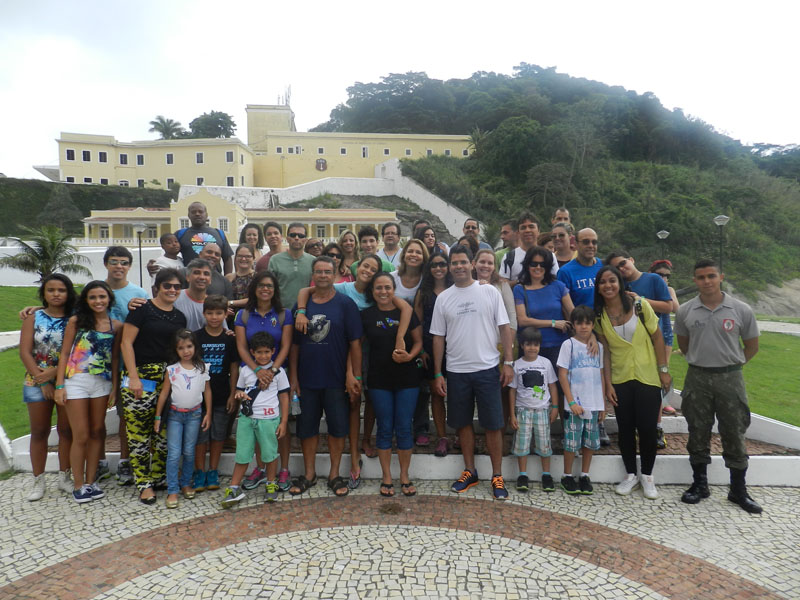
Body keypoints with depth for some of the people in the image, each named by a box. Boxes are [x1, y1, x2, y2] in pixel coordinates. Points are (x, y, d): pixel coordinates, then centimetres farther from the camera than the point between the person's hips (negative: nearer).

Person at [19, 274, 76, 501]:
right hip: (37, 382, 1)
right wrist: (42, 381, -10)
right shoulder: (34, 317, 2)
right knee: (39, 431, 7)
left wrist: (55, 372, -17)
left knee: (66, 430, 5)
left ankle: (64, 477, 18)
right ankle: (38, 481, 17)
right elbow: (25, 352, -3)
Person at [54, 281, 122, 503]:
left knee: (97, 432, 10)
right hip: (76, 381, -3)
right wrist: (59, 386, -7)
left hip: (102, 382, 3)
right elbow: (64, 353, -3)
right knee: (81, 436, 2)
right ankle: (78, 486, 15)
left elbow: (115, 358, 6)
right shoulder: (76, 321, -3)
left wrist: (114, 387, 3)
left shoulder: (116, 325, 3)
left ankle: (91, 481, 23)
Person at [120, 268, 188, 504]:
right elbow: (126, 343, -7)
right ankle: (144, 482, 12)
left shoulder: (180, 317, 13)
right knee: (139, 432, -1)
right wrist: (133, 376, -13)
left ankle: (159, 476, 23)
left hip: (169, 378, 5)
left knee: (166, 431, 8)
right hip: (141, 377, -5)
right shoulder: (142, 309, -3)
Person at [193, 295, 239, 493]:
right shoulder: (196, 337, -3)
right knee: (200, 435, 5)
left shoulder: (229, 339, 0)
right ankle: (200, 473, 19)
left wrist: (233, 395, 0)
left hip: (222, 396, 1)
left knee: (218, 435, 9)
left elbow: (234, 368, 3)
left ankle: (213, 472, 23)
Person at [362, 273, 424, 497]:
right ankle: (386, 477, 21)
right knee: (385, 428, 7)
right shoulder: (366, 315, 1)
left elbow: (418, 341, 5)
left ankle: (405, 476, 20)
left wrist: (409, 356, -14)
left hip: (407, 378, 0)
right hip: (379, 379, 0)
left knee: (404, 428, 4)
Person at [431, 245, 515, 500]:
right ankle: (470, 471, 28)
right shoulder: (443, 298, 5)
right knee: (463, 423, 12)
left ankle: (497, 476, 17)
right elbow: (438, 337, 7)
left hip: (487, 369, -2)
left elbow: (504, 328, 1)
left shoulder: (489, 292, 0)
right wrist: (437, 374, 4)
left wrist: (508, 362, -5)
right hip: (456, 371, 2)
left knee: (493, 424, 3)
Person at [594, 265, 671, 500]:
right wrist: (608, 384, -3)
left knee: (647, 428, 1)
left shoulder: (640, 306, -8)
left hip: (647, 378, -2)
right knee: (625, 428, 8)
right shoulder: (599, 316, -2)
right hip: (620, 380, 2)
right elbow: (605, 351, 0)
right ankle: (631, 475, 25)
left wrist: (664, 370, -3)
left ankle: (647, 476, 21)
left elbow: (657, 338, -2)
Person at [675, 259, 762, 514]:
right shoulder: (685, 311, -1)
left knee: (734, 435, 7)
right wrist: (700, 360, 9)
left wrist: (731, 364, 6)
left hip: (730, 379, -1)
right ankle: (699, 484, 25)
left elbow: (752, 346, 6)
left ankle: (738, 490, 22)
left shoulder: (741, 310, -5)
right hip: (697, 378, 1)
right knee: (698, 433, 10)